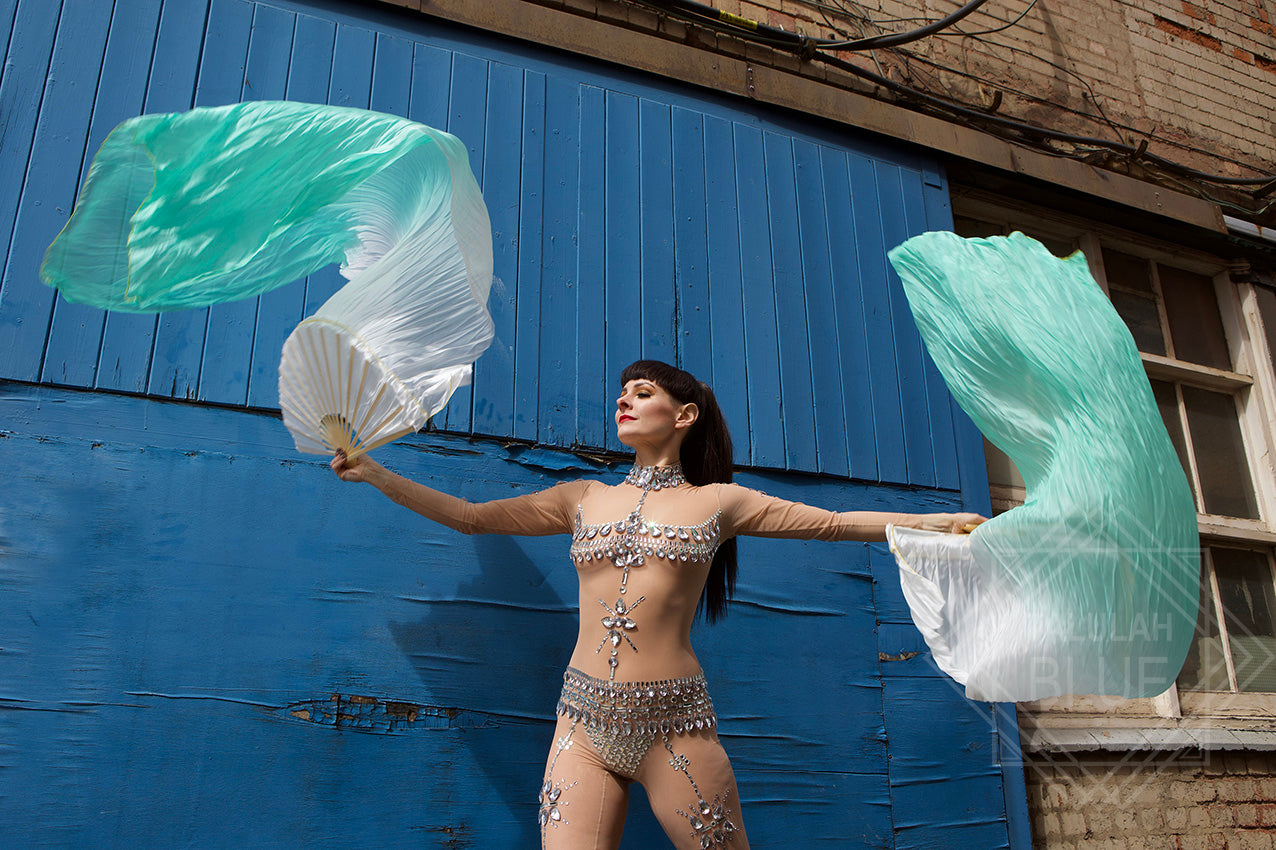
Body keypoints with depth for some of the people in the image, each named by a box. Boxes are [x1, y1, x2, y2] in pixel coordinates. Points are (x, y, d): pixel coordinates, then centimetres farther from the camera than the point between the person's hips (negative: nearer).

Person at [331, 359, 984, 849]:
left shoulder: (716, 501, 6)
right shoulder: (585, 499, 12)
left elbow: (833, 522, 7)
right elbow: (469, 516, 12)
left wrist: (938, 521, 3)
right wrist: (372, 472, 6)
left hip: (673, 723, -2)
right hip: (583, 720, 2)